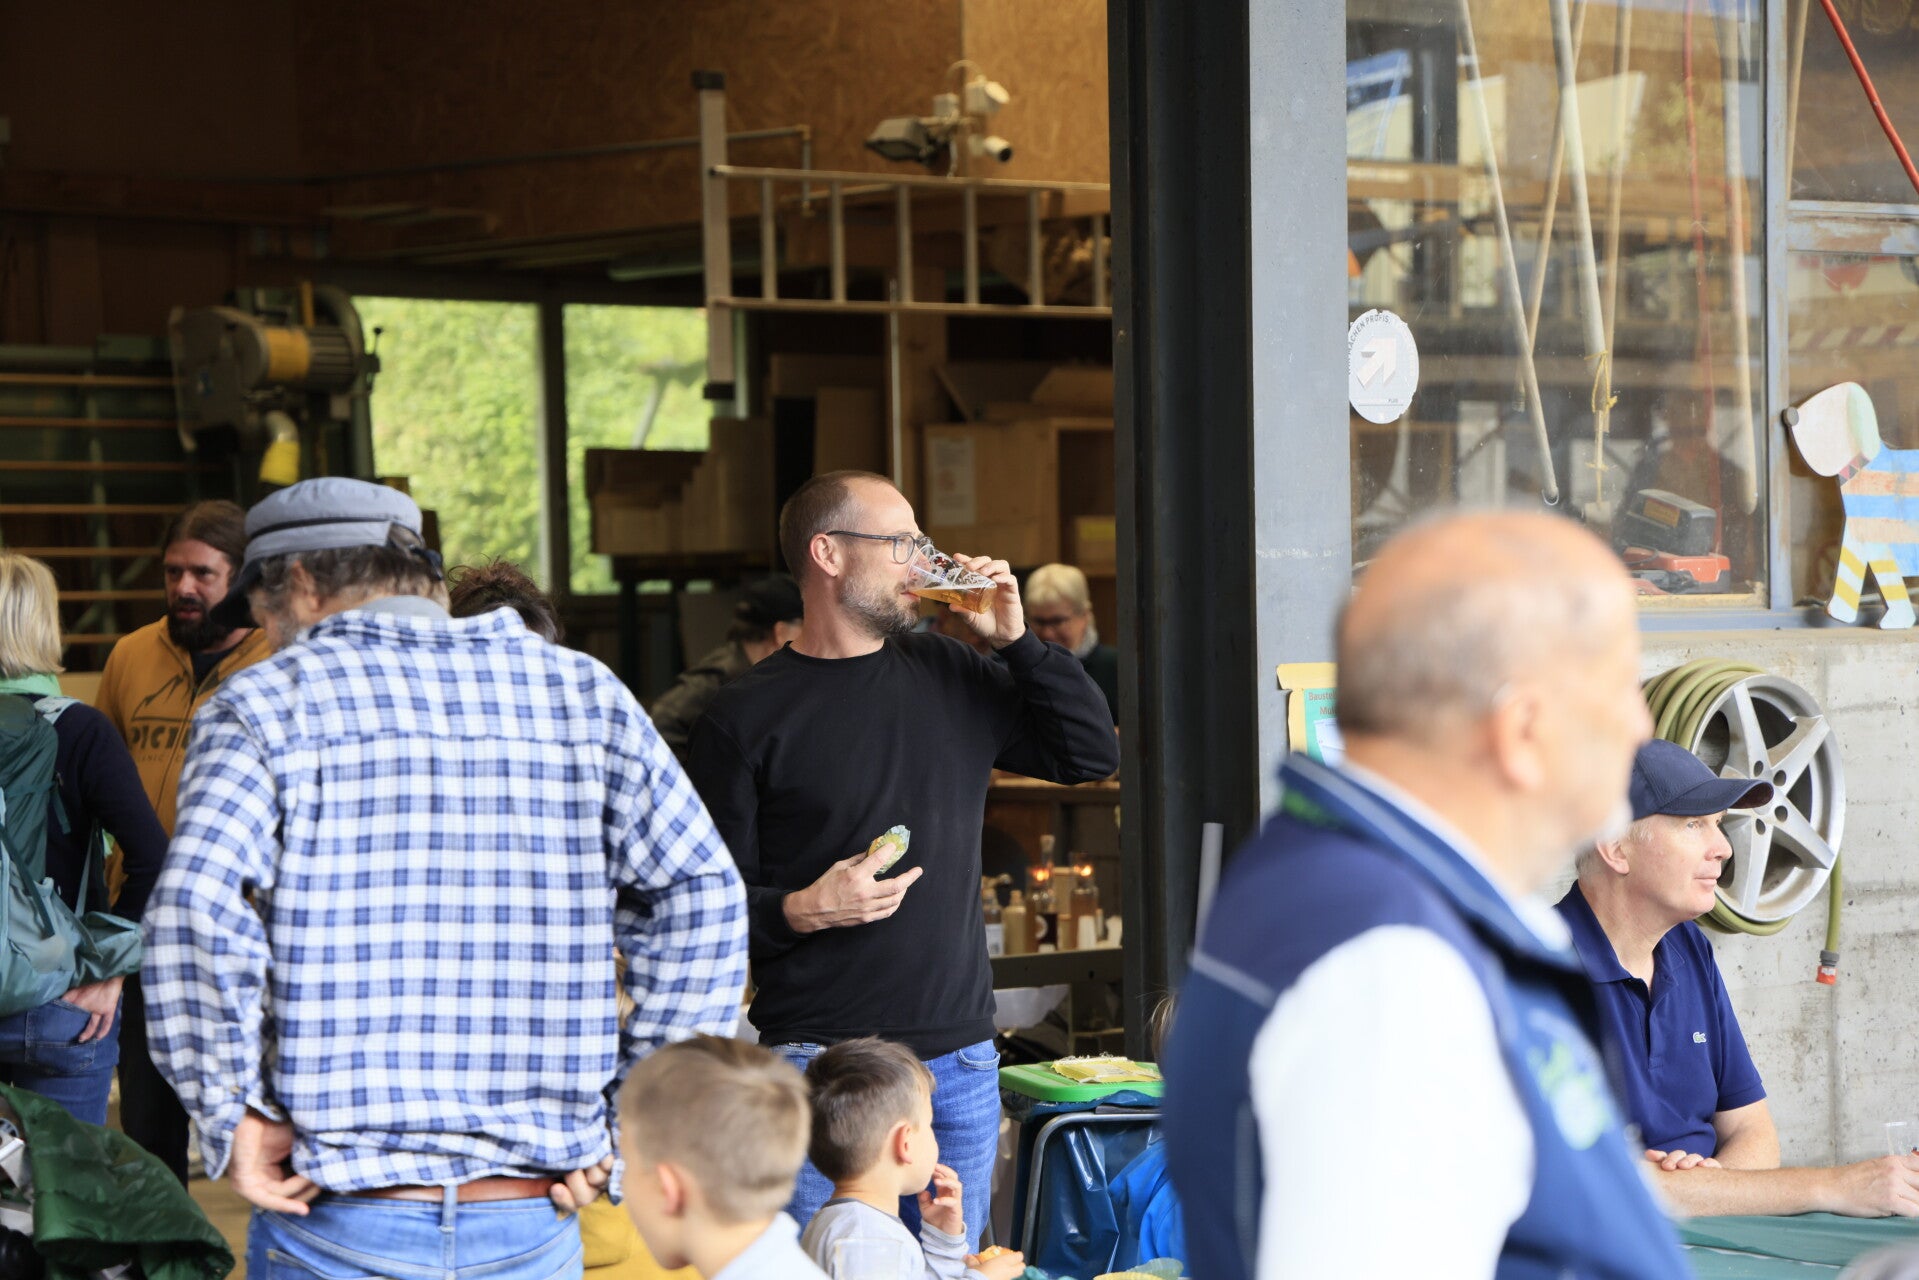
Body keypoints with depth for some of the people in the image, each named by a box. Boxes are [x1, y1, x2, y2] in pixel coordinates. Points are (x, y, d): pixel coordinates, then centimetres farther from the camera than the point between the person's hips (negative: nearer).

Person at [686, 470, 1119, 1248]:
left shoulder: (950, 677, 12)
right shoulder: (749, 716, -3)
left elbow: (1092, 754, 13)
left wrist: (1015, 640, 4)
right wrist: (802, 911, -22)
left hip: (959, 1059, 5)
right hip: (818, 1059, -5)